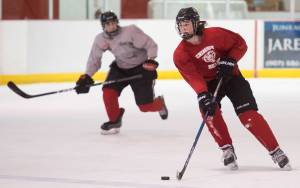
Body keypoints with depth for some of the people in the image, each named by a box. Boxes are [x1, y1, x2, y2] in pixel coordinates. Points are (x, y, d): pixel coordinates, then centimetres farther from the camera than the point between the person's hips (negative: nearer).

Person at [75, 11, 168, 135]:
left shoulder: (130, 31, -27)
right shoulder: (100, 40, -12)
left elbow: (150, 44, -23)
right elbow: (94, 59, -6)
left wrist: (151, 61, -36)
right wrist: (86, 77, -20)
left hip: (141, 68, -5)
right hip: (120, 68, 5)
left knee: (145, 106, -6)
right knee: (108, 91, -20)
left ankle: (160, 104, 32)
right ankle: (115, 121, 3)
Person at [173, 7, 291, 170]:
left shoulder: (215, 34, -18)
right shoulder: (180, 55, -17)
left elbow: (240, 44, -6)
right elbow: (194, 77, -27)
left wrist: (229, 61, -20)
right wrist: (203, 96, -41)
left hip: (230, 76, -1)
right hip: (209, 82, 1)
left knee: (248, 115, -13)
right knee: (209, 110, -27)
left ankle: (275, 152, -6)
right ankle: (227, 149, -11)